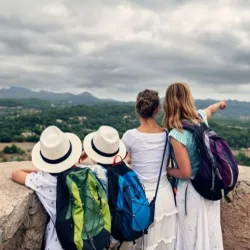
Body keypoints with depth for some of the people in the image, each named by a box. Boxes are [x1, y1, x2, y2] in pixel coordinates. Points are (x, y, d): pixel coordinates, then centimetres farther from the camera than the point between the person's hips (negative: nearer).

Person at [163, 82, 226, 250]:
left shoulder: (176, 134, -24)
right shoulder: (201, 117, -4)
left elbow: (186, 173, -22)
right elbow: (211, 109, 22)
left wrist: (166, 171, -3)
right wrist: (220, 104, 45)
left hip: (192, 191, -6)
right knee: (210, 232, 23)